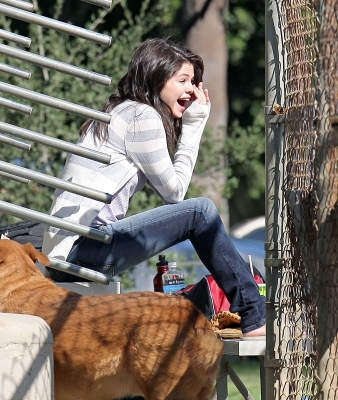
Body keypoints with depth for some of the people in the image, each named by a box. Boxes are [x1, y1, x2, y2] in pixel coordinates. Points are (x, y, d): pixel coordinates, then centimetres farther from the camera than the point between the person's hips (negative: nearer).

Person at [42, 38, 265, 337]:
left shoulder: (120, 113, 22)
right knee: (201, 212, -8)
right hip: (81, 249, -10)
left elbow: (169, 187, 17)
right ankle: (254, 319, -3)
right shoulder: (143, 116, -6)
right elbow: (174, 191, -3)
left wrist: (193, 123, 15)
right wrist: (193, 127, 4)